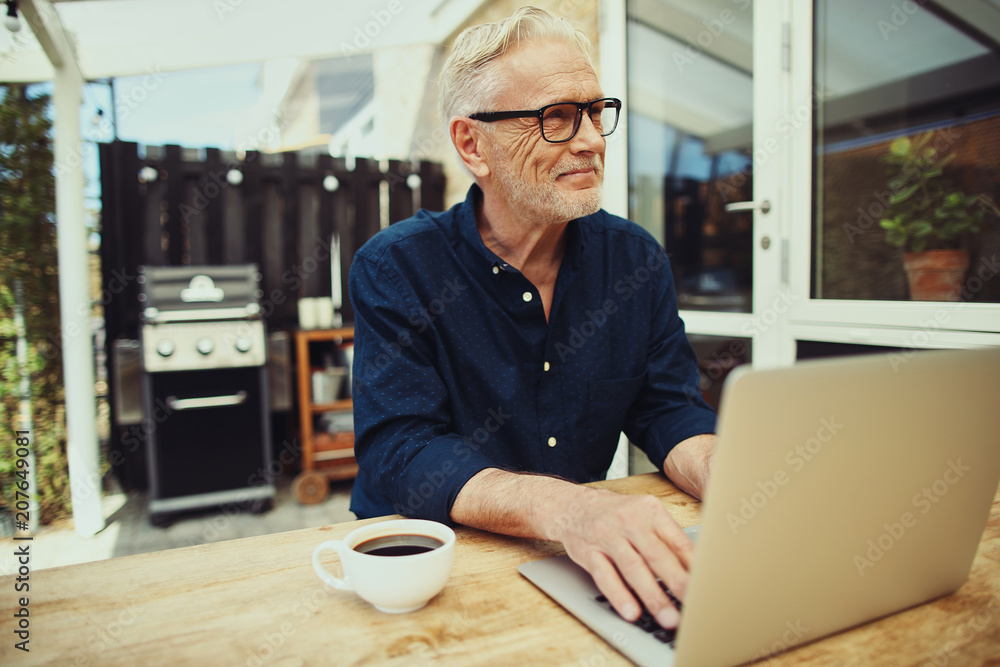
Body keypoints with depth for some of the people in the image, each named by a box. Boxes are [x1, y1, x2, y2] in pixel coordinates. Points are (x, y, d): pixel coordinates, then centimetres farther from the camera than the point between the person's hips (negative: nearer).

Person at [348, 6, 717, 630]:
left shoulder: (637, 258, 3)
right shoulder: (395, 268, -11)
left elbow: (671, 411, 3)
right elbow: (399, 451, -20)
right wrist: (563, 509, -37)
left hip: (583, 564, 4)